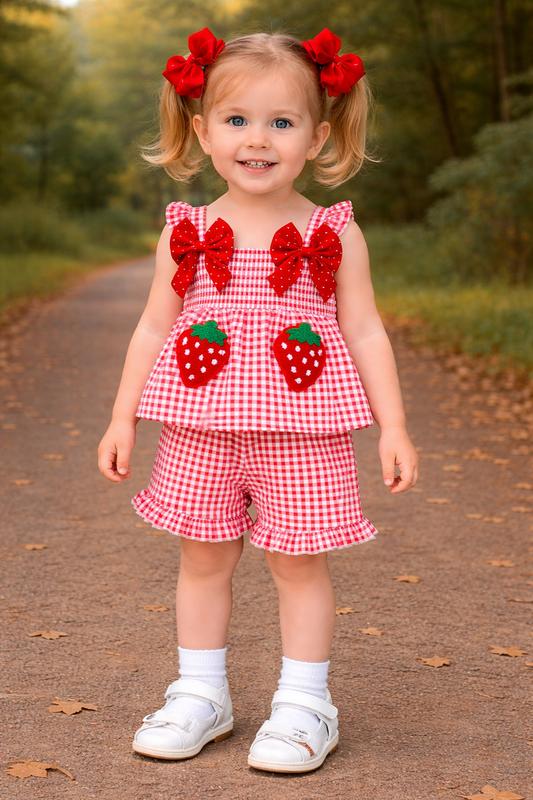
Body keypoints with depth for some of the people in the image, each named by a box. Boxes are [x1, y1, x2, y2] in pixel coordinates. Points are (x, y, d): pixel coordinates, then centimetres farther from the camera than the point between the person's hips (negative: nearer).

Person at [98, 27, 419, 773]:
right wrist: (123, 417, 7)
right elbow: (154, 328, 9)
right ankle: (200, 695, 26)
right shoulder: (187, 232, 4)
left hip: (302, 429, -2)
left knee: (300, 562, 3)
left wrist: (394, 427, -2)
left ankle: (303, 706, 18)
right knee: (203, 557, 10)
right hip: (202, 425, 2)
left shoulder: (334, 233, 0)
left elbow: (365, 333, 2)